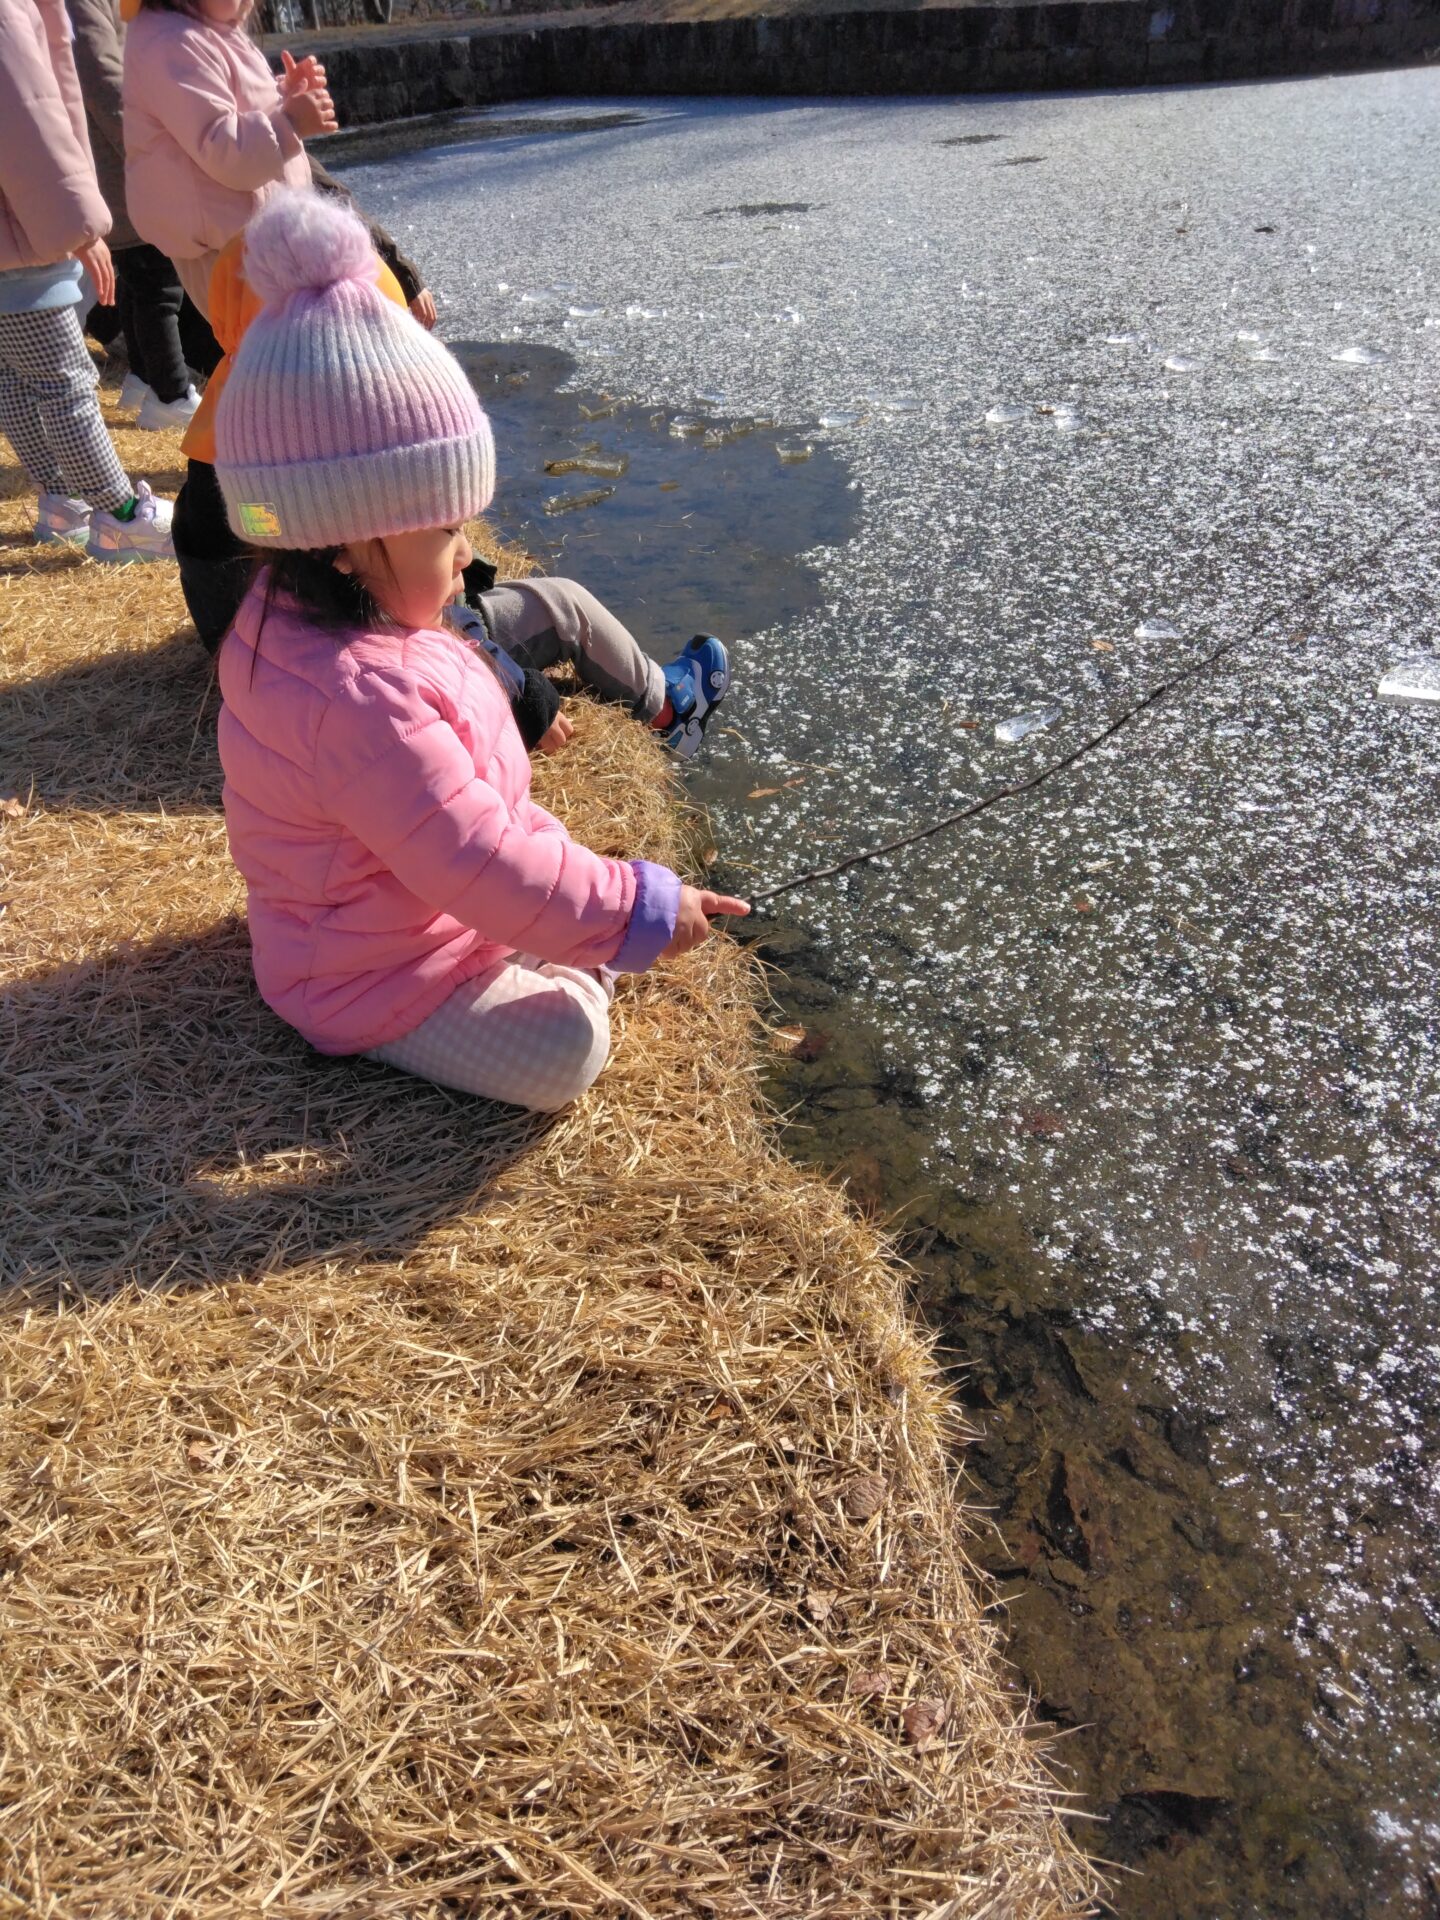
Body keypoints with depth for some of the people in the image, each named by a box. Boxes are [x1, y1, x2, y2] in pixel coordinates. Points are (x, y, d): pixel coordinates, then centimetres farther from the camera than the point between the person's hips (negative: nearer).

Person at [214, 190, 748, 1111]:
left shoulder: (284, 618, -6)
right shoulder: (366, 705, -39)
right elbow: (481, 869, -37)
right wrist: (639, 911, -28)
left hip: (419, 895, 10)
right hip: (378, 977, -10)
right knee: (564, 1049, -18)